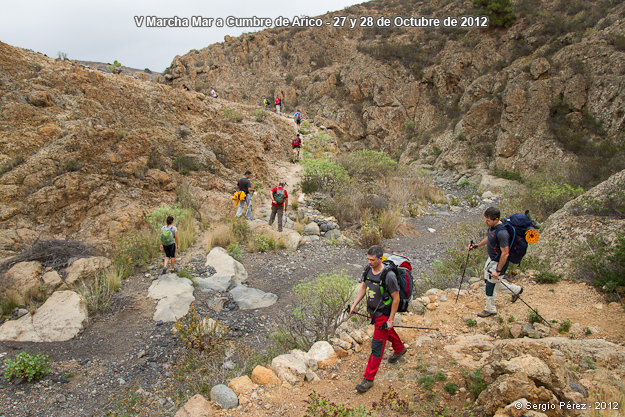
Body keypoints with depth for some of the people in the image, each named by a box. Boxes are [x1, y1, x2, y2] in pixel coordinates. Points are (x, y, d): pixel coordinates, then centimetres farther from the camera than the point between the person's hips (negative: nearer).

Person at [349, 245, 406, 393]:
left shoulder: (388, 276, -29)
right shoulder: (368, 271, -7)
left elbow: (396, 299, -21)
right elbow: (363, 288, 9)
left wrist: (390, 320, -17)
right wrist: (354, 305, 6)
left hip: (383, 314, -7)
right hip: (372, 311, 7)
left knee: (377, 346, -2)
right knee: (387, 332, 31)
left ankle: (369, 378, 8)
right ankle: (399, 349, 59)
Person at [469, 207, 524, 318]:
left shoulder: (502, 233, -34)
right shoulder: (492, 226, -5)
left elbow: (505, 254, -28)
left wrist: (498, 270, -22)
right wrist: (477, 245, 13)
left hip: (499, 262, -9)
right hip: (491, 258, 9)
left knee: (491, 286, 5)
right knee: (487, 280, 24)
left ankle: (490, 310, 29)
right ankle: (516, 290, 41)